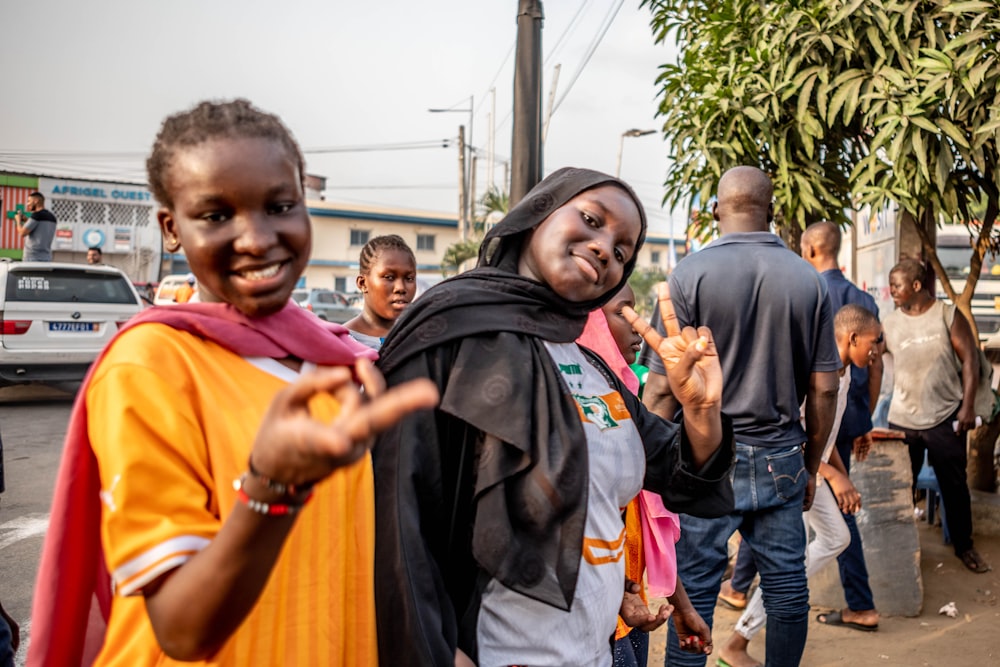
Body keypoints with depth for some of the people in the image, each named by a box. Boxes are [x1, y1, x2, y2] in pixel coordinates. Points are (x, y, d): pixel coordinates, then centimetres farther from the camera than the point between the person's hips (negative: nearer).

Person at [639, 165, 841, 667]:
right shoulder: (808, 281, 2)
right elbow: (824, 388, 5)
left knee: (694, 588, 4)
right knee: (786, 583, 13)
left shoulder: (690, 274, -8)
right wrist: (812, 466, 16)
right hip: (782, 458, 3)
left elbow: (661, 388, -11)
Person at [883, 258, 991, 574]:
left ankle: (964, 546, 24)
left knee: (955, 486, 8)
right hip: (902, 420, 2)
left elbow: (970, 359, -4)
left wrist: (968, 405, -9)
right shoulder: (890, 323, 3)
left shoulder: (948, 315, -3)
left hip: (945, 418, -2)